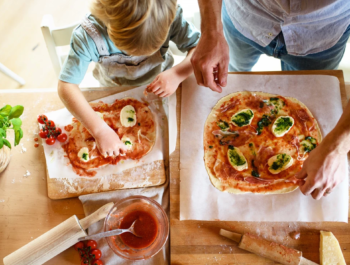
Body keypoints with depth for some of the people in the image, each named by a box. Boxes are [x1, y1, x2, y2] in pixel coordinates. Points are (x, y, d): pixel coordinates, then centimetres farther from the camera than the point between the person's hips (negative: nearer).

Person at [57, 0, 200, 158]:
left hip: (160, 88, 0)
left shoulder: (170, 17, -33)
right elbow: (66, 86, -36)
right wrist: (100, 130, -45)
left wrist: (177, 74, -42)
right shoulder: (89, 34, -36)